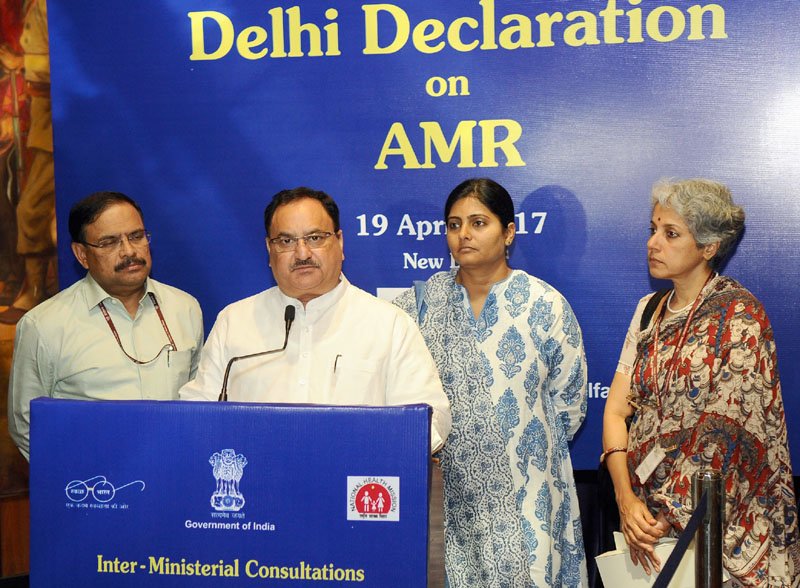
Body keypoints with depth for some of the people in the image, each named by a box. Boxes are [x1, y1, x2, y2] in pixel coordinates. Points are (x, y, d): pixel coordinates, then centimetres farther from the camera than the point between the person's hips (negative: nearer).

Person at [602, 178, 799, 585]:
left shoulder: (740, 315, -14)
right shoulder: (650, 310, 5)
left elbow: (722, 431, -19)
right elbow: (616, 410, 0)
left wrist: (669, 514, -18)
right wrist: (626, 498, -13)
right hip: (647, 518, 5)